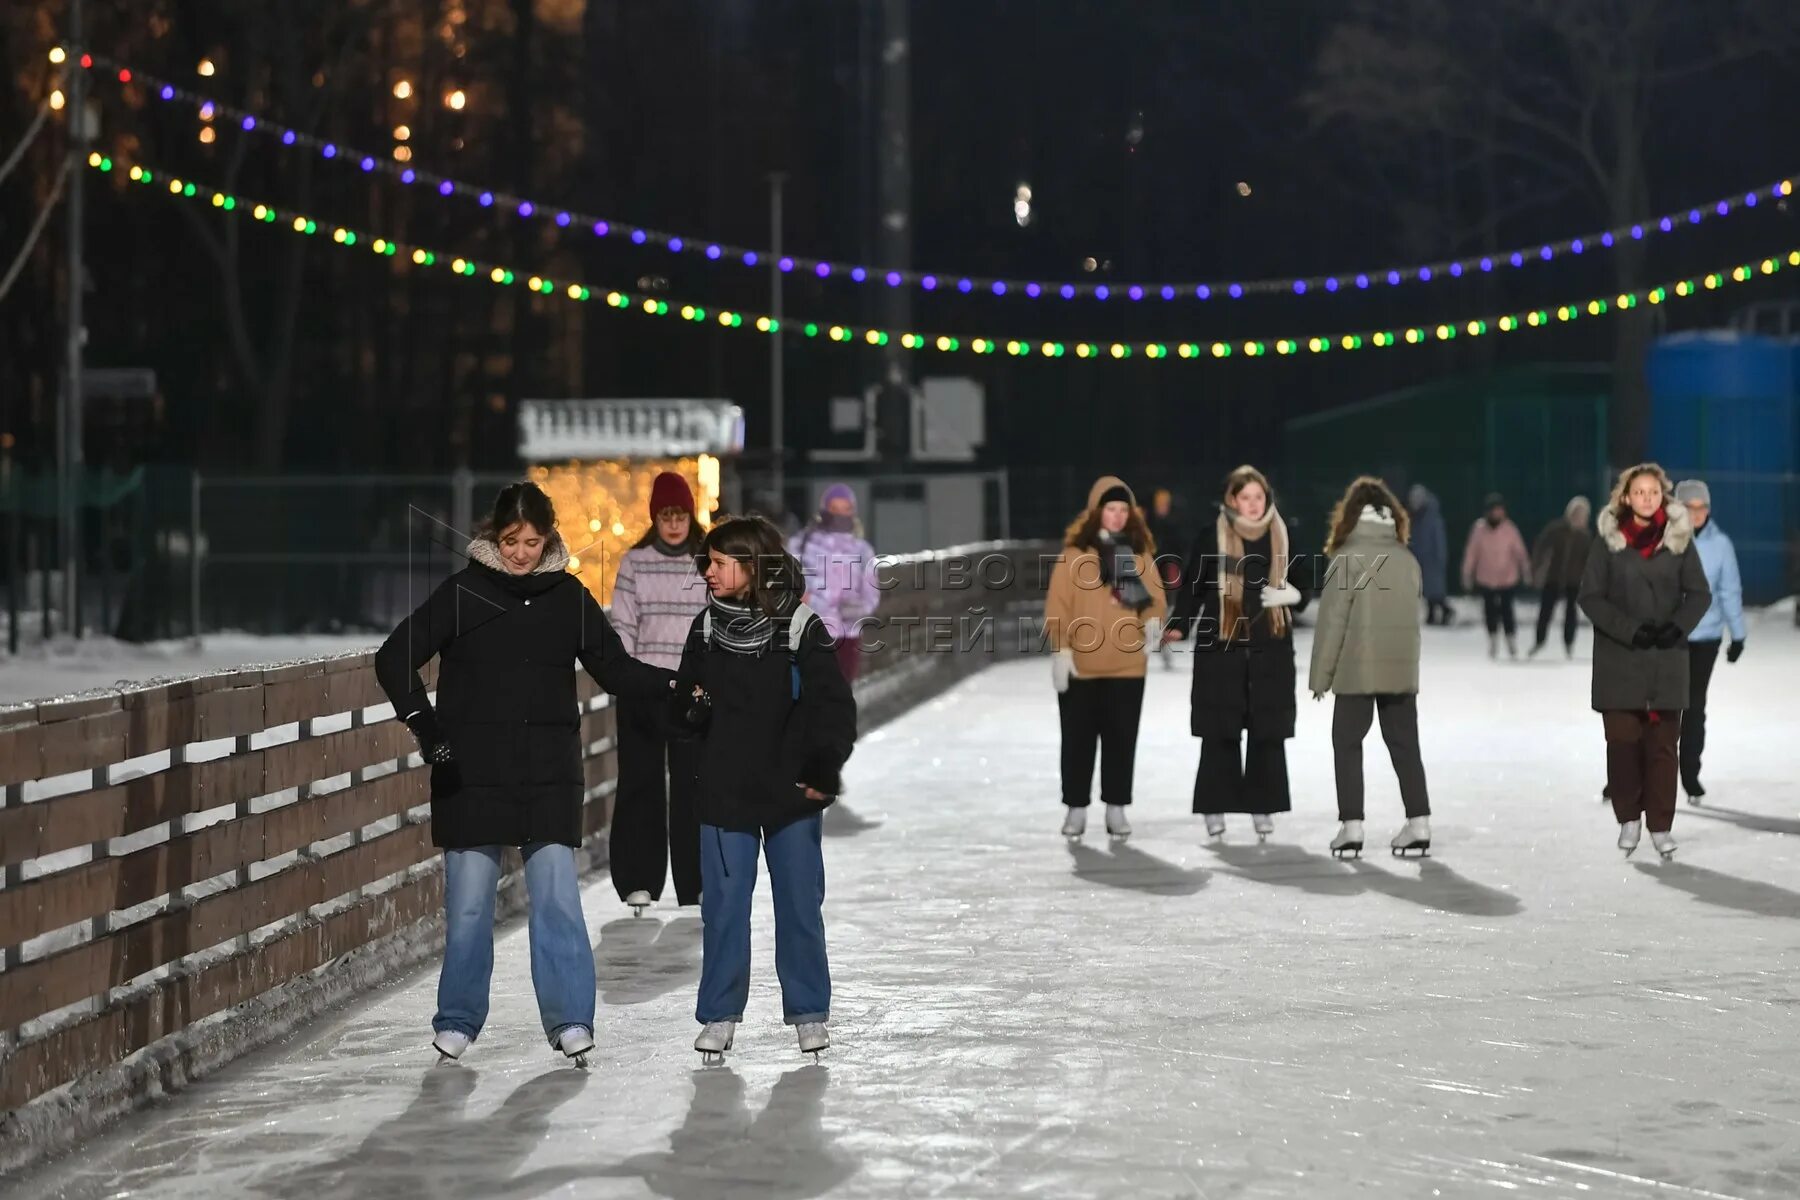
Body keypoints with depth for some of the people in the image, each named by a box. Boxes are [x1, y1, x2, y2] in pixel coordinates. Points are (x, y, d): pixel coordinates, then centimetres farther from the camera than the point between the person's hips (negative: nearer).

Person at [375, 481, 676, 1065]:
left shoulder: (569, 598, 5)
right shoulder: (462, 593, -2)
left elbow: (615, 667, 11)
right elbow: (395, 657, 0)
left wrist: (675, 684, -5)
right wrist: (423, 721, -13)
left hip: (549, 775, 1)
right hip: (472, 772, -1)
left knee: (557, 894, -4)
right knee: (469, 900, 3)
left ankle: (569, 1018, 0)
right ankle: (458, 1020, 16)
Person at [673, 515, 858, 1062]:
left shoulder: (801, 628, -7)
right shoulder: (706, 629, 4)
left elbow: (836, 707, -5)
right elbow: (685, 705, 13)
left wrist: (825, 772, -11)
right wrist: (694, 705, -9)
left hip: (791, 792, -3)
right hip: (725, 792, 3)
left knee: (800, 904, 6)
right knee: (722, 906, 4)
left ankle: (809, 1011, 18)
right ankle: (719, 1013, 14)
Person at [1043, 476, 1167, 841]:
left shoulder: (1139, 551, 6)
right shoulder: (1075, 551, -3)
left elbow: (1156, 600, 5)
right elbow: (1058, 603, -5)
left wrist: (1154, 626, -16)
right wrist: (1061, 649, -10)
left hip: (1127, 664, 2)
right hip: (1080, 665, -2)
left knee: (1121, 737, 6)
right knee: (1078, 737, 6)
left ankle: (1116, 808, 15)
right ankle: (1076, 808, 15)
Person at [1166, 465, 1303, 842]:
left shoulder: (1282, 535, 6)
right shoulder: (1213, 536, -3)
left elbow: (1299, 581, 20)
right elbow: (1192, 584, -3)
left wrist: (1290, 594, -1)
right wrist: (1180, 625, -14)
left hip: (1271, 646, 2)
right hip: (1221, 646, -2)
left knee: (1268, 732, 3)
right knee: (1220, 732, 0)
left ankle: (1263, 806, 11)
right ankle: (1215, 808, 6)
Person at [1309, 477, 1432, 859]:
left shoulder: (1347, 558, -9)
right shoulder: (1407, 559, 4)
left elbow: (1332, 621, -9)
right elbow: (1410, 617, 7)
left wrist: (1319, 676, -4)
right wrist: (1405, 659, 15)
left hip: (1357, 670, -4)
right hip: (1401, 670, 4)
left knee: (1347, 745, 4)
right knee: (1405, 745, 10)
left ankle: (1351, 827, -2)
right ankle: (1418, 824, 6)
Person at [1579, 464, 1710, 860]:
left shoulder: (1679, 537, 4)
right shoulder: (1608, 539, 0)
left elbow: (1699, 594, 6)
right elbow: (1591, 596, -2)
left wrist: (1677, 626, -12)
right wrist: (1629, 630, -14)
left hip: (1666, 659, 1)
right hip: (1619, 658, -1)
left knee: (1662, 744, 0)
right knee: (1622, 741, -3)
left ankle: (1660, 825, 6)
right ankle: (1628, 818, 12)